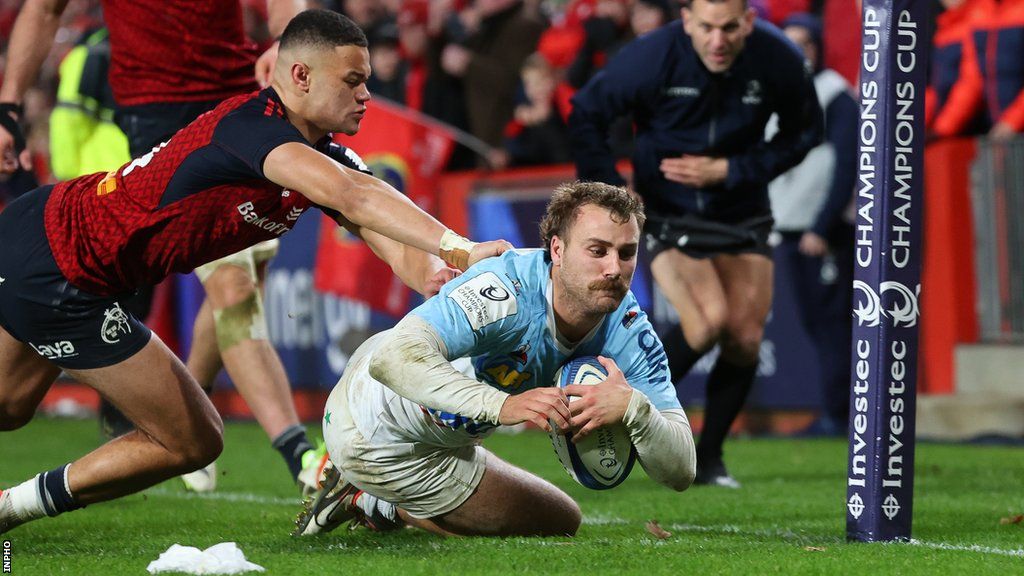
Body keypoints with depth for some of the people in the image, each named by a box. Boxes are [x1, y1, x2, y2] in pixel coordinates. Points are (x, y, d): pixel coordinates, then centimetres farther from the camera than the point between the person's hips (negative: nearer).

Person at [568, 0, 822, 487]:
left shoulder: (779, 62, -15)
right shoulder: (651, 58, -21)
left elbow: (802, 134, 0)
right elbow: (585, 115, -7)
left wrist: (730, 170, -12)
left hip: (741, 214, 3)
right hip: (668, 214, -3)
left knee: (745, 338, -4)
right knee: (708, 322, -21)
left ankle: (709, 459, 15)